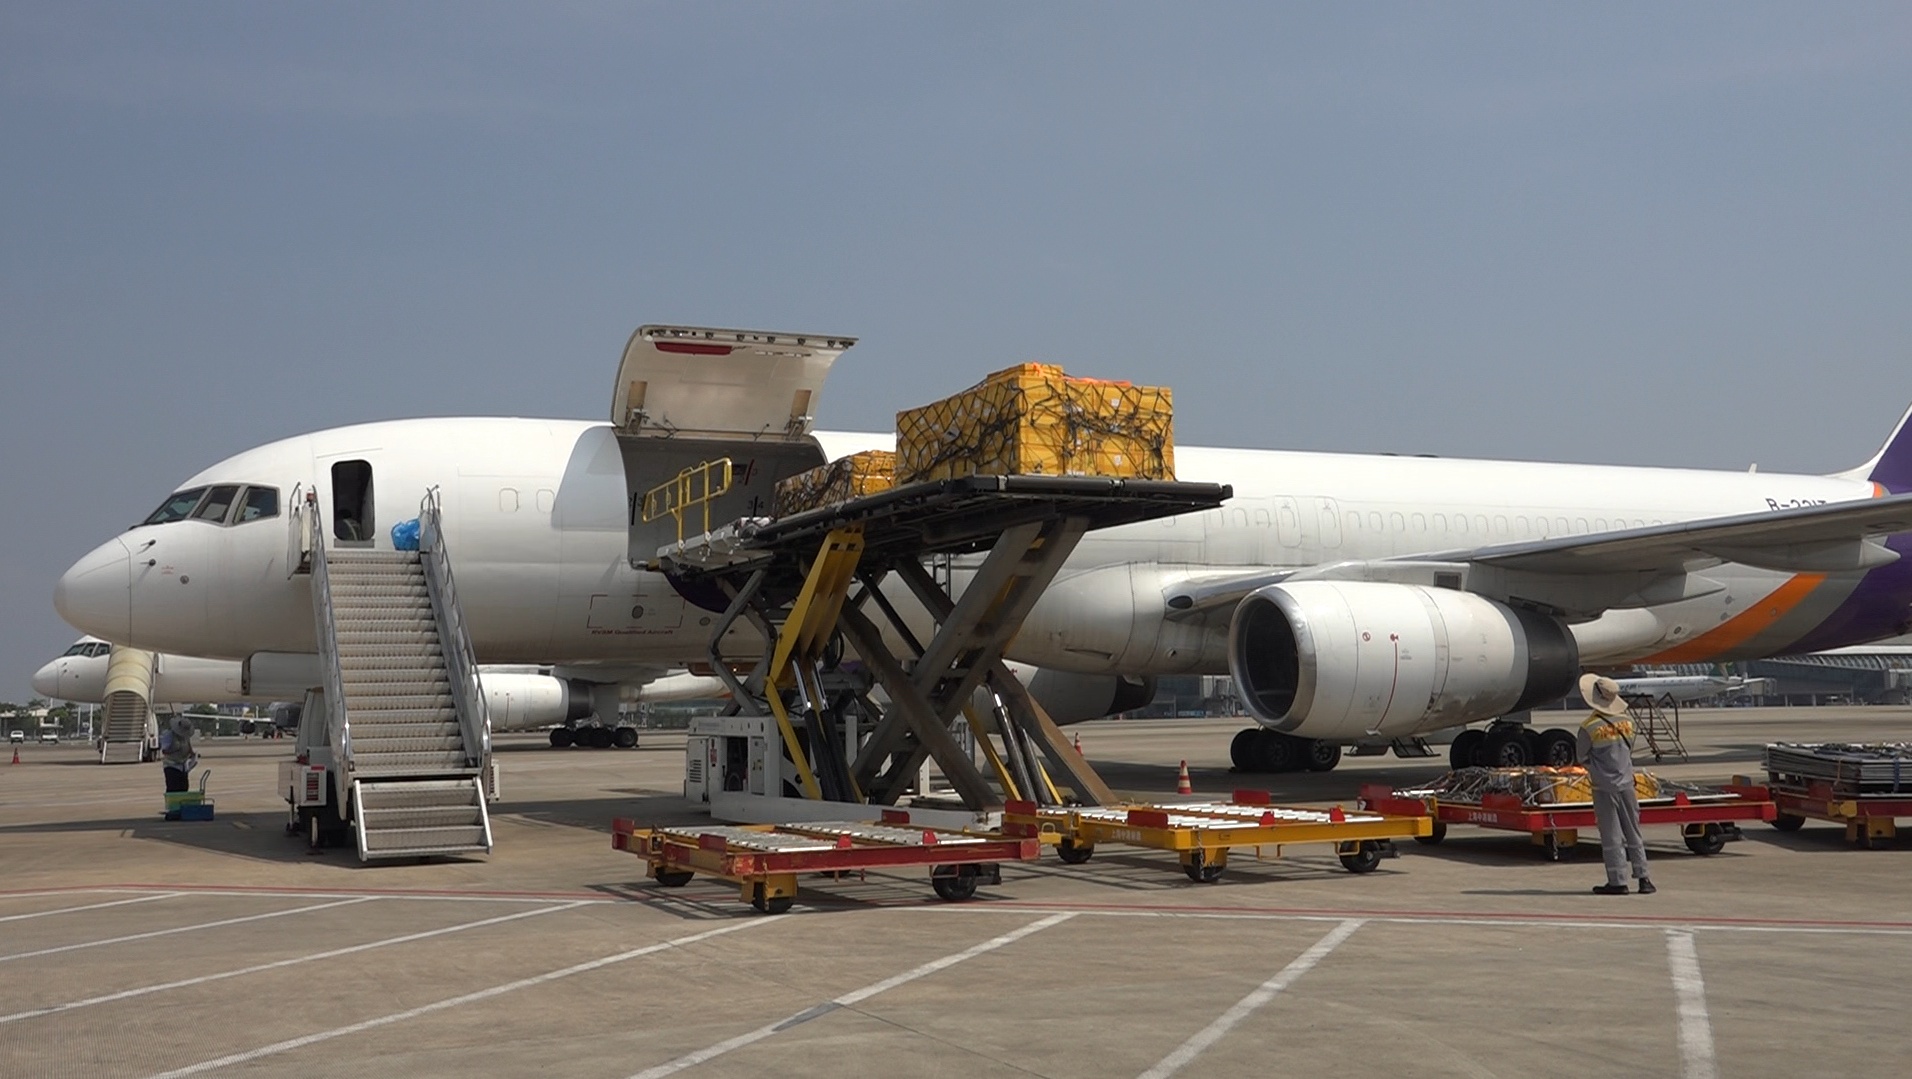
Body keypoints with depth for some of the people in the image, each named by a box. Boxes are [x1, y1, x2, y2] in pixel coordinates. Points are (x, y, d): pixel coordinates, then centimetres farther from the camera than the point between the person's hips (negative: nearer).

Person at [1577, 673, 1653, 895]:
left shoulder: (1589, 727, -15)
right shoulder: (1627, 721, 0)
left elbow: (1582, 758, -4)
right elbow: (1629, 750, 11)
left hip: (1604, 787, -4)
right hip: (1626, 783, 4)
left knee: (1611, 836, 1)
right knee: (1633, 833, 13)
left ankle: (1618, 881, 3)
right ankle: (1643, 877, 15)